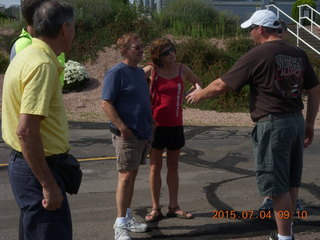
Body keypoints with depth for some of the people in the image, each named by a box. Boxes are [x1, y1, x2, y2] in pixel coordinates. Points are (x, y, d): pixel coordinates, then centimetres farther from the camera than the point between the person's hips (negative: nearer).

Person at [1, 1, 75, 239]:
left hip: (26, 163, 10)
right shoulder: (42, 65, -20)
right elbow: (26, 131, -27)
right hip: (38, 168, -10)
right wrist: (49, 185, -24)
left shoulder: (27, 56, 10)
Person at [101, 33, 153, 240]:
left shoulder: (140, 72, 12)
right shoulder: (116, 73, -13)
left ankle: (128, 217, 24)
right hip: (128, 135, -8)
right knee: (126, 176, -5)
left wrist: (149, 126, 15)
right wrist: (123, 128, -21)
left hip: (144, 134, 8)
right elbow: (106, 103, -16)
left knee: (133, 176, 14)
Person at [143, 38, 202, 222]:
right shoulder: (151, 70, -7)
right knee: (155, 167, 3)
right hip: (156, 124, -3)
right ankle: (156, 208, 12)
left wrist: (198, 89, -4)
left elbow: (197, 82, 19)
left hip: (175, 124, 3)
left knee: (173, 166, 11)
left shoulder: (182, 69, 2)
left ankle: (174, 206, 22)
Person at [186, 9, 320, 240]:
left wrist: (199, 94, 9)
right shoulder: (299, 54, 8)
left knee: (278, 186, 1)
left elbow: (221, 85, -9)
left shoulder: (257, 55, -11)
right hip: (296, 121, 8)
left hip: (272, 125, -7)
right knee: (290, 182, 17)